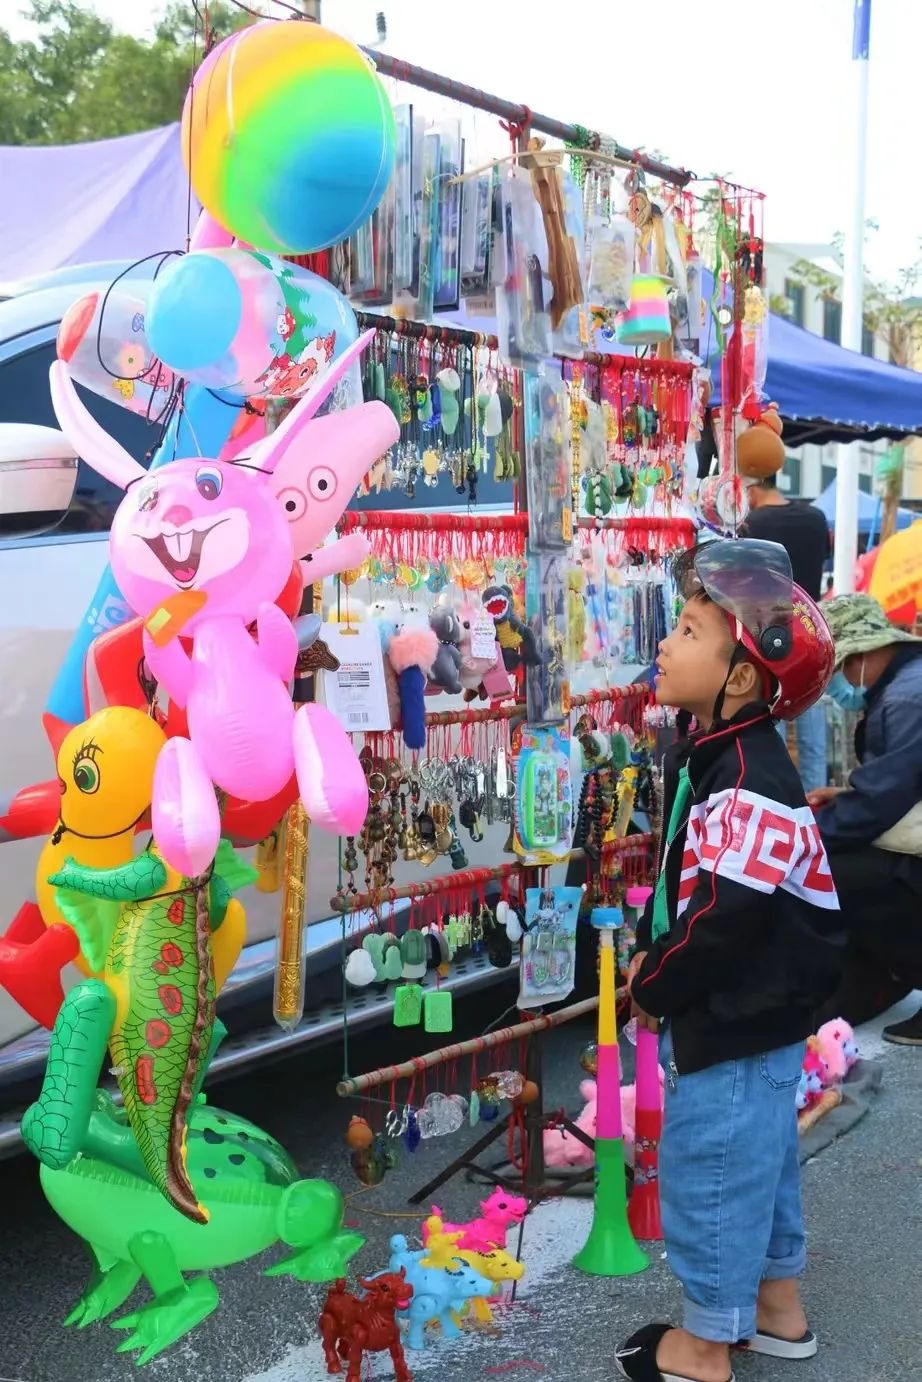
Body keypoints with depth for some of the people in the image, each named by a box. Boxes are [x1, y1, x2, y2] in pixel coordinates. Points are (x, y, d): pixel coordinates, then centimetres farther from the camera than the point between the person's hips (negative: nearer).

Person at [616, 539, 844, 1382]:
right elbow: (681, 879, 13)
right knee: (758, 1161, 23)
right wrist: (648, 955, 4)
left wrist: (654, 986, -16)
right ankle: (776, 1304, 42)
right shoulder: (710, 757, 4)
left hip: (735, 1024, -10)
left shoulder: (751, 782, -27)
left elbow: (723, 917, -29)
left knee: (711, 1172, 6)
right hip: (753, 1015, 10)